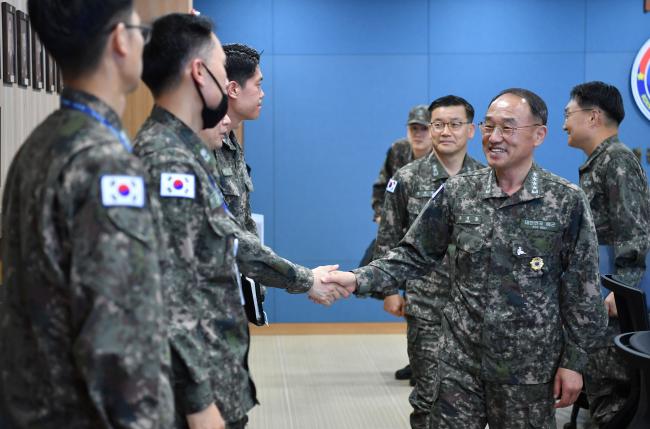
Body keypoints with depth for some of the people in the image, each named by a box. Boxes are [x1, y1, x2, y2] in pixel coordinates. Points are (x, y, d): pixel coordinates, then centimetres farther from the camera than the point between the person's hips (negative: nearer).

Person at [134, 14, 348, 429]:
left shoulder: (187, 153, 10)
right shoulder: (165, 162, -22)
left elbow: (230, 238, 20)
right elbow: (170, 298, -25)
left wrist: (303, 279, 27)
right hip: (201, 388, -10)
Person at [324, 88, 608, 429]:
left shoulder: (567, 201, -8)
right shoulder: (457, 192, -2)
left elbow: (580, 290, -4)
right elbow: (414, 255, 3)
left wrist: (574, 360, -4)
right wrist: (359, 280, -11)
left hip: (530, 367, -2)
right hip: (460, 360, 2)